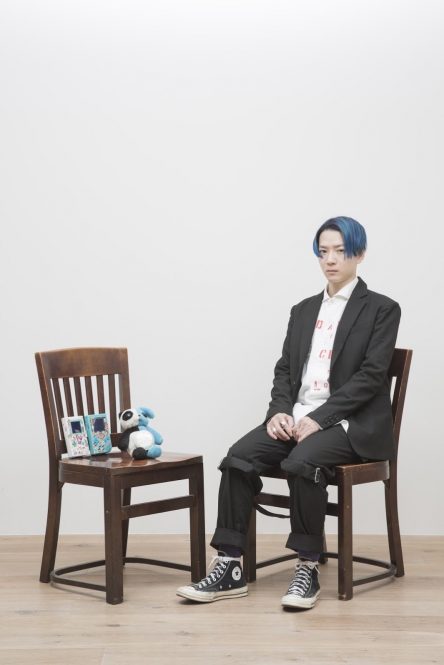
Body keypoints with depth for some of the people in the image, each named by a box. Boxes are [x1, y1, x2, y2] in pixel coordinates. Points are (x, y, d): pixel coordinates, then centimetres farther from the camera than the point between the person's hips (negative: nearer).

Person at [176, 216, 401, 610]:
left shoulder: (382, 309, 1)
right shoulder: (303, 310, 18)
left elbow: (370, 376, -9)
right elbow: (285, 369, 14)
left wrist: (319, 419, -17)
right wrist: (280, 411, -7)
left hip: (352, 423, -5)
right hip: (296, 417, 5)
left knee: (302, 462, -35)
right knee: (239, 457, -21)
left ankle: (308, 569, -20)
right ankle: (230, 568, -18)